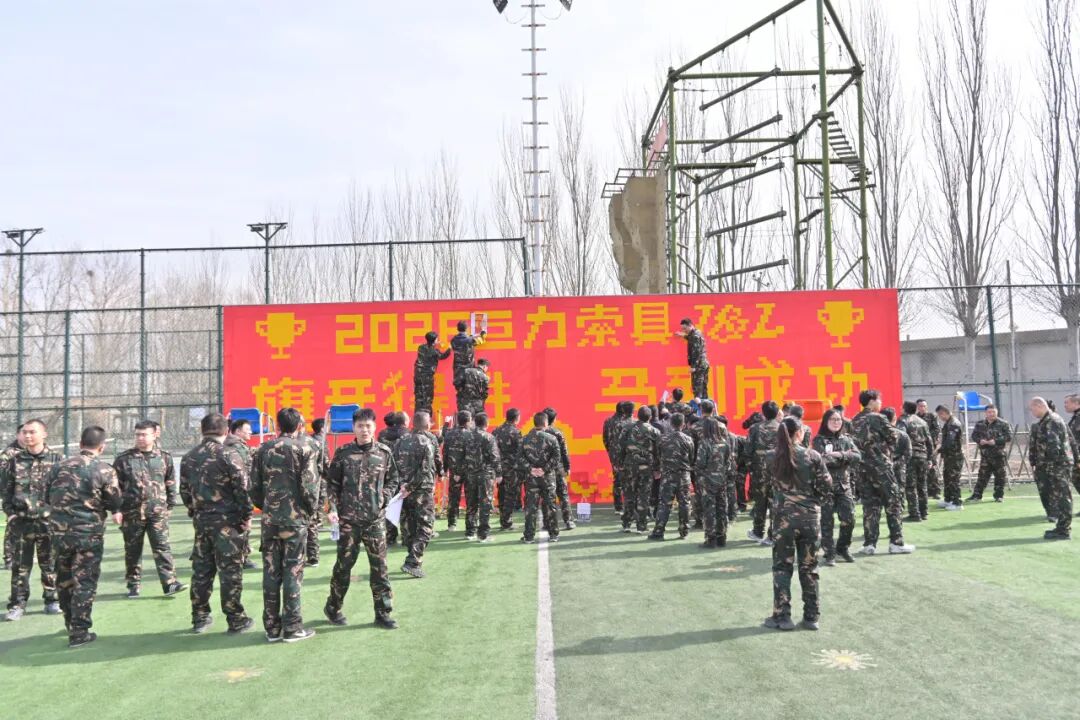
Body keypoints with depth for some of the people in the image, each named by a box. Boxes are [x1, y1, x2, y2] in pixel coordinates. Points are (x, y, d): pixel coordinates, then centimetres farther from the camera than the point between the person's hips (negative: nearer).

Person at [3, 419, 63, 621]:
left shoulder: (56, 459, 0)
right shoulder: (15, 461, 5)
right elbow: (5, 489, 9)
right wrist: (10, 513, 0)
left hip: (48, 520, -1)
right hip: (21, 521, 1)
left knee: (50, 564, 7)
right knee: (20, 564, 4)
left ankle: (52, 600, 18)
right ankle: (17, 604, 11)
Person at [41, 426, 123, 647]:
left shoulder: (58, 467, 4)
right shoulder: (105, 470, -8)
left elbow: (46, 499, 11)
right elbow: (115, 504, -2)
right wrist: (116, 513, 20)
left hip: (59, 531, 4)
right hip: (89, 533, -4)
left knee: (65, 578, 20)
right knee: (84, 581, 3)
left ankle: (70, 622, 34)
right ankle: (79, 632, 3)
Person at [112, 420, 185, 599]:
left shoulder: (164, 458, 6)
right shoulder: (123, 459, 2)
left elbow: (171, 483, 12)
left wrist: (170, 506, 8)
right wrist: (117, 509, 1)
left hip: (158, 511, 0)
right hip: (132, 512, 0)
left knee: (162, 546, -5)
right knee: (132, 550, 10)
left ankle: (169, 582, -6)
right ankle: (134, 584, 22)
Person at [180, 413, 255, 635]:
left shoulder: (189, 457, 8)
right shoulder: (228, 454, -11)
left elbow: (184, 490, 11)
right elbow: (242, 488, -14)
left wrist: (195, 512, 19)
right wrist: (246, 516, -5)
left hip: (201, 520, 6)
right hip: (227, 520, -6)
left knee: (201, 570, 13)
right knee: (230, 570, 1)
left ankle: (200, 618, 21)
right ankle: (236, 620, 7)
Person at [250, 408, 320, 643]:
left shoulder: (264, 449, 8)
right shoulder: (306, 447, -6)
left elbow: (255, 488, 6)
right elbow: (309, 485, -12)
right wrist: (312, 509, 3)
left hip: (269, 519, 4)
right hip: (295, 519, -4)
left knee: (271, 573, 9)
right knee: (293, 572, 2)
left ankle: (272, 627, 15)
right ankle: (292, 627, 7)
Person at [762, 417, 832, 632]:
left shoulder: (772, 458, -3)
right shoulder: (813, 456, -5)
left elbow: (769, 486, 1)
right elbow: (827, 488, -3)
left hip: (784, 517, 0)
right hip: (810, 517, 1)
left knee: (782, 568, 8)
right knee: (809, 569, 11)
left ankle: (782, 617, 8)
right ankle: (811, 617, 16)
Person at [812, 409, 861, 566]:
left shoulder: (846, 439, 12)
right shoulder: (819, 439, -3)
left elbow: (858, 457, -2)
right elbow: (822, 460, -18)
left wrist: (839, 455, -15)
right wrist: (846, 457, -10)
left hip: (844, 484, 4)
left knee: (849, 519, 0)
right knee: (827, 521, -2)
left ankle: (843, 548, 22)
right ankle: (830, 553, 8)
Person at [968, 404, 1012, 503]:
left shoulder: (1003, 424, -3)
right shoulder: (980, 424, 7)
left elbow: (1009, 437, -8)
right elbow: (974, 435, 11)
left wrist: (996, 441, -18)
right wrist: (979, 440, -10)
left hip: (999, 455, -2)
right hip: (985, 455, 2)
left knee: (1000, 476, 5)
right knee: (982, 475, 4)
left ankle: (999, 495, 17)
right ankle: (976, 495, 7)